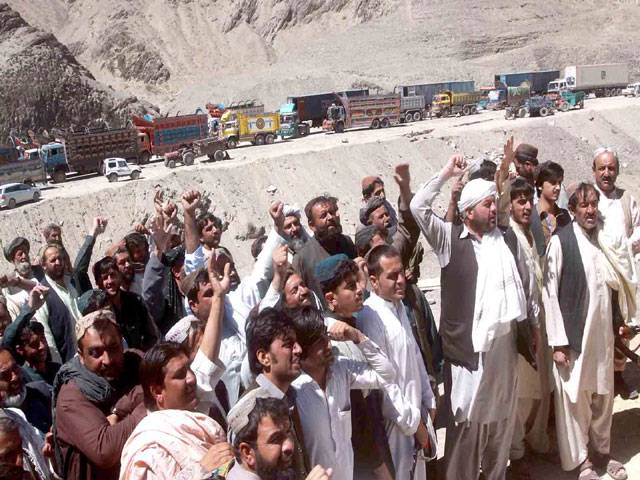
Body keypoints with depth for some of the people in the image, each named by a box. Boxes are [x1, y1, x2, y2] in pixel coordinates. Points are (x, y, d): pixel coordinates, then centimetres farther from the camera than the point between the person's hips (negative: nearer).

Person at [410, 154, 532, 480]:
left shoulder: (506, 239, 10)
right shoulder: (450, 239, -3)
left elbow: (519, 286, 13)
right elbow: (418, 207, -14)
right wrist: (446, 174, -8)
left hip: (505, 340, 5)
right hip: (470, 344, -5)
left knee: (502, 414, 18)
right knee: (468, 416, 2)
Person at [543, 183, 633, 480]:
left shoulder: (606, 240, 5)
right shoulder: (561, 241, -11)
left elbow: (616, 281, 15)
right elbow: (550, 292, -11)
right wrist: (557, 341, -13)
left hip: (603, 332, 5)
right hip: (573, 333, -5)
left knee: (603, 395, 16)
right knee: (574, 397, 6)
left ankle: (601, 451, 35)